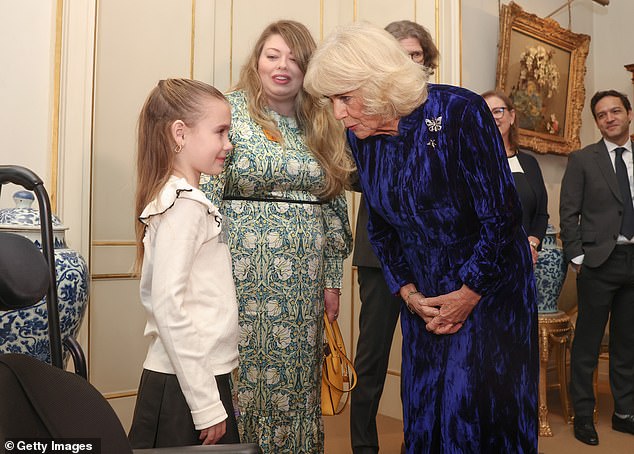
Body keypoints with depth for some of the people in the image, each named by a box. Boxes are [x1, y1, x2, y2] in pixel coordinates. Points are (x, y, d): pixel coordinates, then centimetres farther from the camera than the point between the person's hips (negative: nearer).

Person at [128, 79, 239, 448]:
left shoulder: (188, 199, 10)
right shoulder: (184, 204, -17)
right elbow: (168, 306, -22)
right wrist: (206, 404, -18)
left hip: (204, 376, 8)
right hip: (185, 387, -8)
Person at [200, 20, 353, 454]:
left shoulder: (322, 127, 12)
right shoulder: (231, 111, -1)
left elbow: (335, 209, 13)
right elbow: (206, 192, -7)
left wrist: (333, 279, 10)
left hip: (305, 281, 4)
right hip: (246, 273, -4)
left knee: (297, 379, 12)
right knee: (246, 372, 5)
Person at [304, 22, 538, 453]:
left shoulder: (460, 112, -21)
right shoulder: (360, 136, -5)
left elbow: (503, 216, -17)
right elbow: (380, 228, 5)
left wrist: (468, 294, -11)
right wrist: (409, 294, -3)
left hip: (491, 285, -4)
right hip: (425, 292, 5)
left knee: (479, 409, 2)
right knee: (424, 407, 13)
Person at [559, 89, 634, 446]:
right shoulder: (582, 159, 0)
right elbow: (568, 213, -2)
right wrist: (577, 258, -8)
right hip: (599, 261, -3)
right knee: (588, 341, 3)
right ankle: (583, 414, 16)